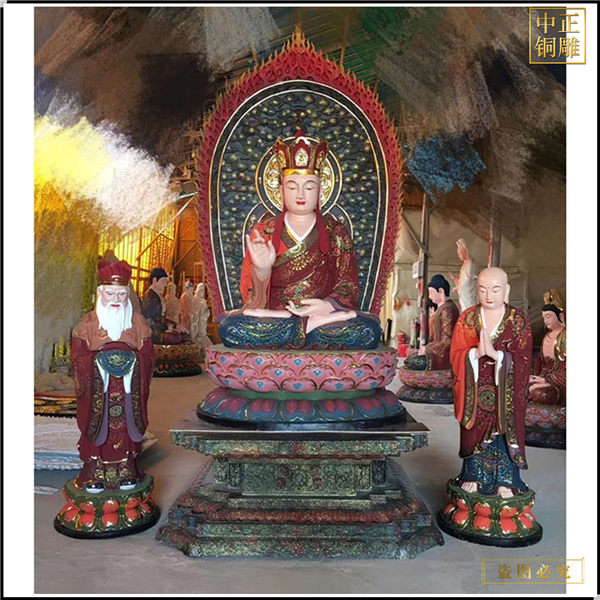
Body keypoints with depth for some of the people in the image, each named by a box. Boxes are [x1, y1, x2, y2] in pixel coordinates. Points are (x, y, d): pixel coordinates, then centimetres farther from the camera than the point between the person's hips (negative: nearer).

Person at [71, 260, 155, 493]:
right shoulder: (88, 322, 0)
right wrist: (98, 360, -17)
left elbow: (148, 355, 5)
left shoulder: (138, 322, 3)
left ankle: (127, 470, 18)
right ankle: (95, 472, 15)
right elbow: (77, 357, 0)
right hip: (97, 389, -1)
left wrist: (133, 359, -14)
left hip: (129, 389, 1)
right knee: (98, 427, 2)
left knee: (126, 427, 6)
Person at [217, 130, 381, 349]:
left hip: (324, 312, 0)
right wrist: (261, 268, -20)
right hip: (272, 316, 1)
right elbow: (253, 297, 3)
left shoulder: (336, 232, 11)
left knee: (369, 330, -31)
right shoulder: (262, 233, 10)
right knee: (230, 327, -32)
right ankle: (317, 324, -23)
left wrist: (325, 305, -21)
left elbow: (349, 287, 1)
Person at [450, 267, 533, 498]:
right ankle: (473, 476, 22)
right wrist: (477, 352, -24)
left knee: (505, 434, 2)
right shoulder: (467, 318, 0)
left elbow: (523, 360, -10)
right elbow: (455, 355, -5)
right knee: (475, 434, 7)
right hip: (475, 391, 1)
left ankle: (505, 481, 17)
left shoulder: (519, 320, -4)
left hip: (506, 393, -1)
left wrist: (495, 353, -26)